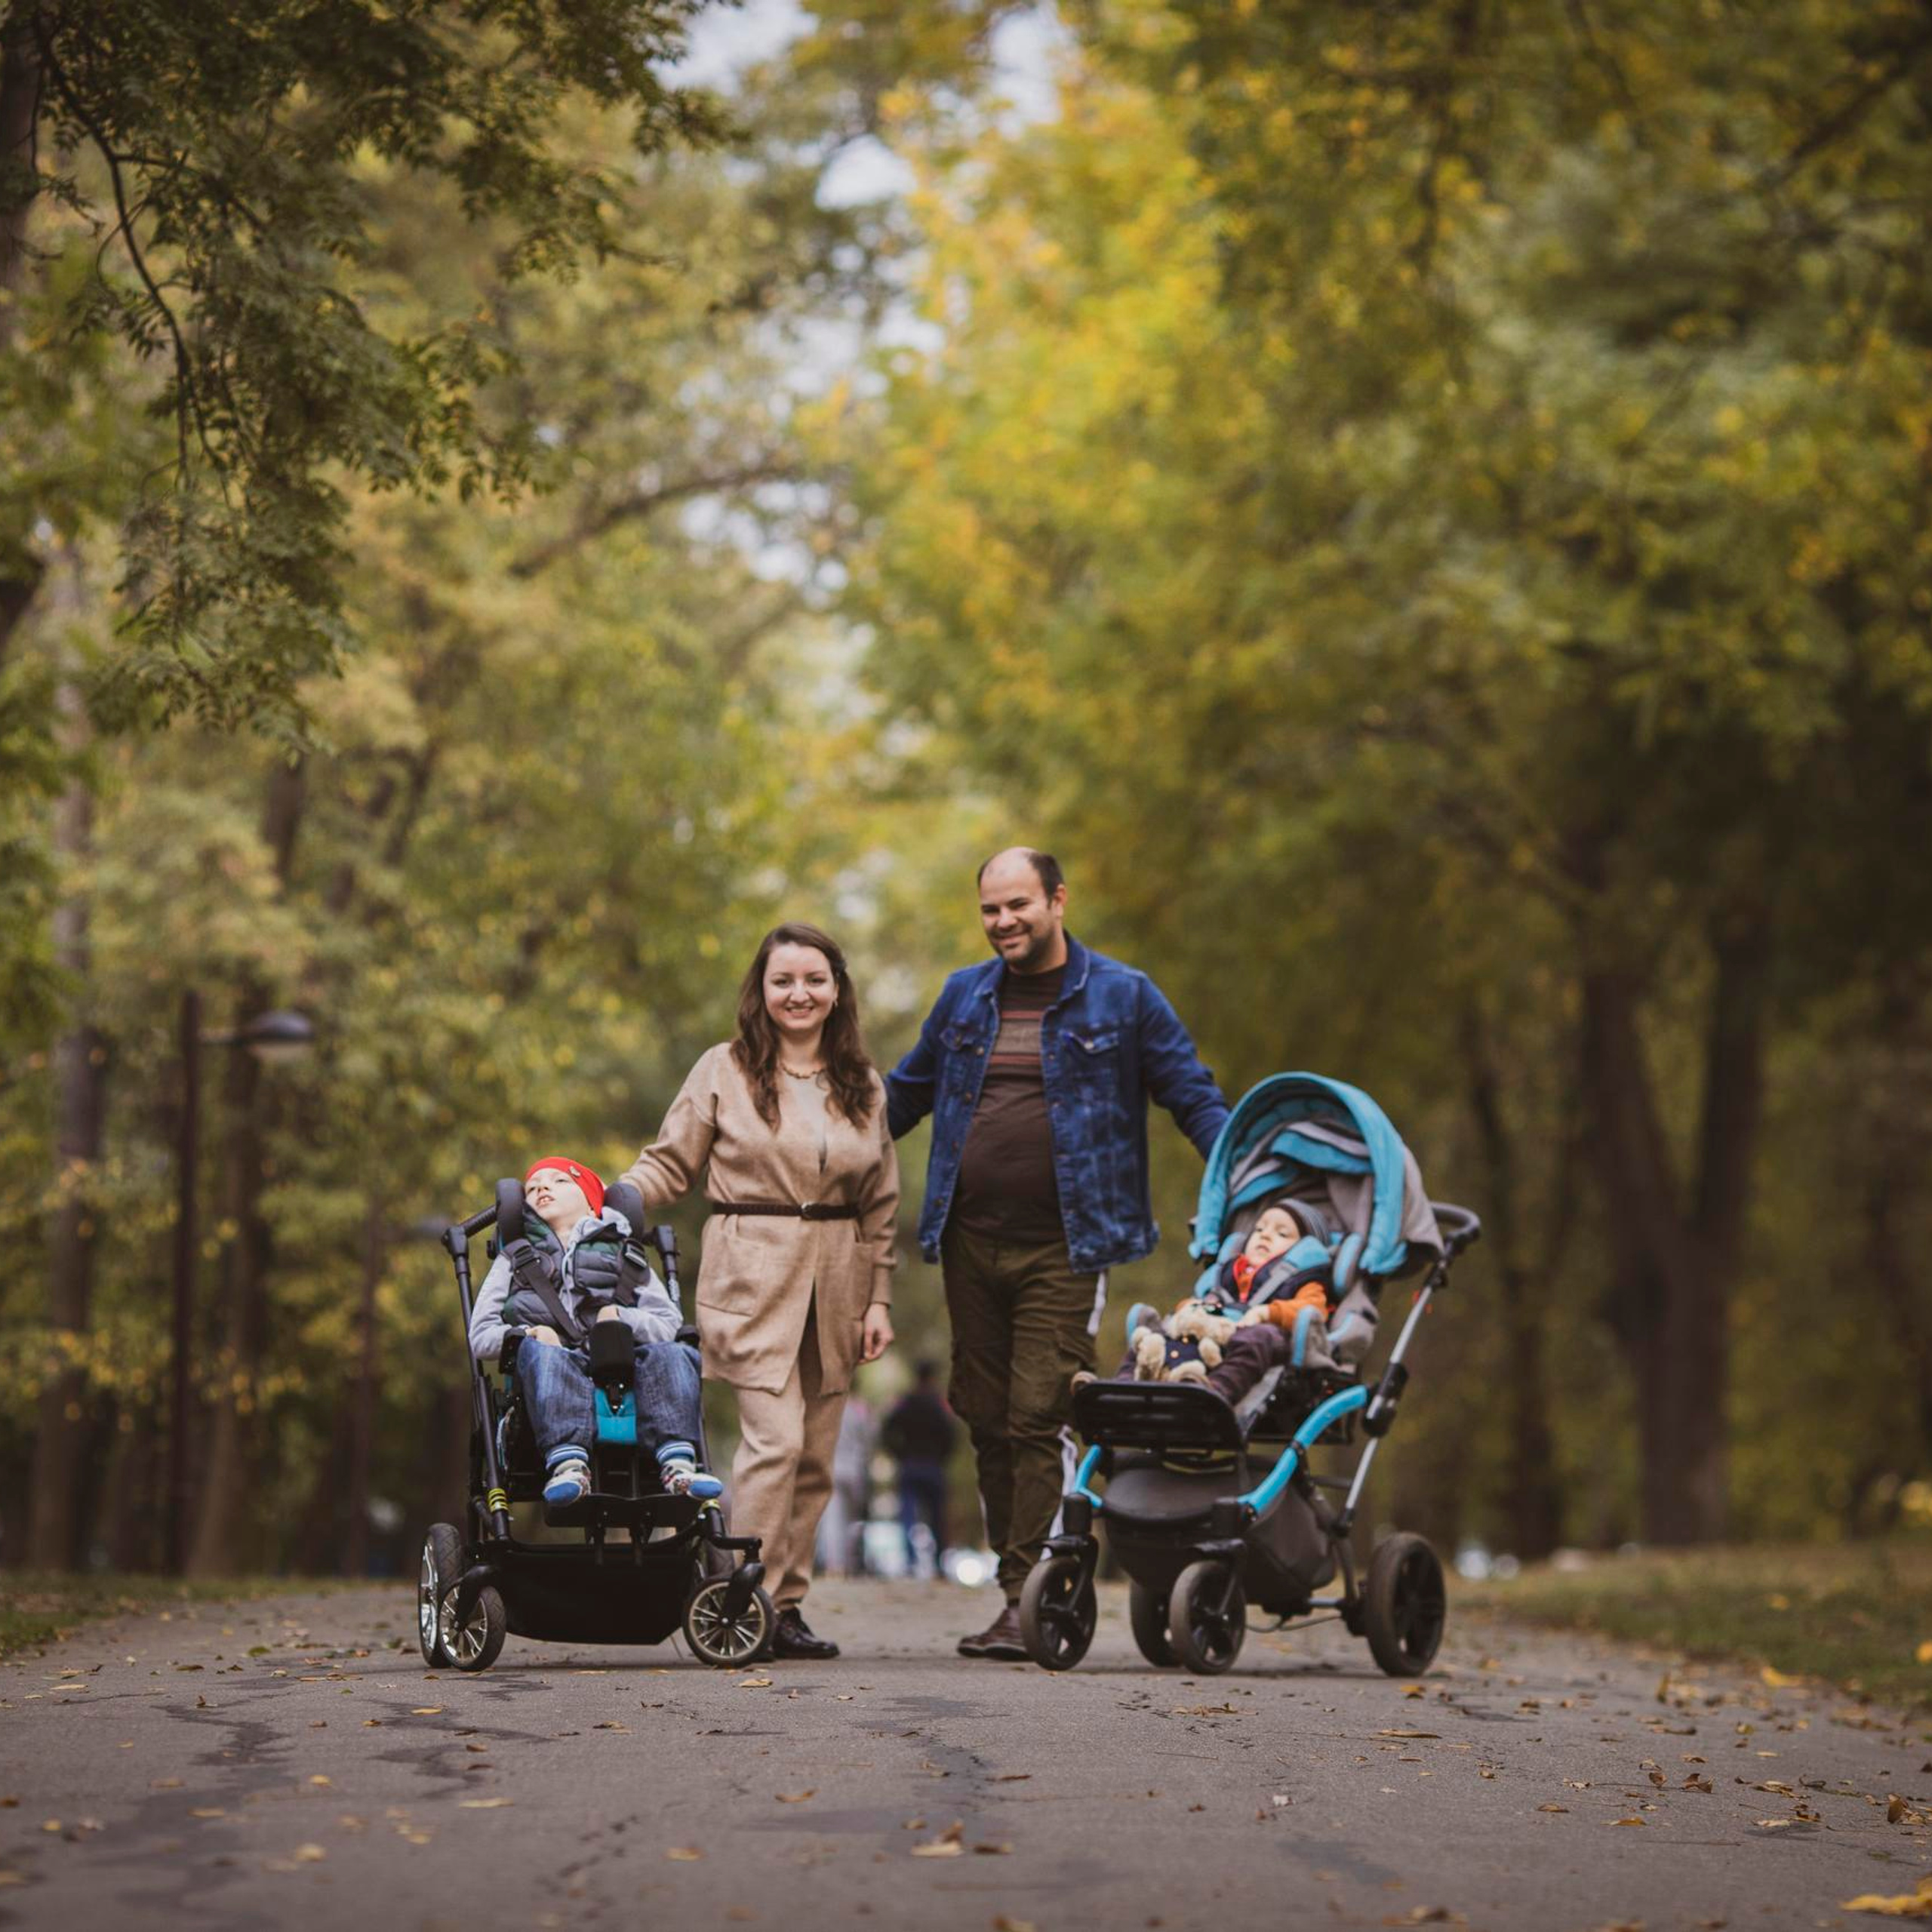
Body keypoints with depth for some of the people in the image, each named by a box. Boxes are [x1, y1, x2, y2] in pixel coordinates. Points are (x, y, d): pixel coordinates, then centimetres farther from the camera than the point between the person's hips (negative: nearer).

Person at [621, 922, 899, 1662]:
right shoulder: (725, 1071, 3)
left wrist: (878, 1297, 10)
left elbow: (880, 1206, 16)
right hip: (752, 1280, -4)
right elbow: (670, 1163, 5)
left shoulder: (863, 1087, 13)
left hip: (834, 1286, 4)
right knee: (775, 1440, -15)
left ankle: (785, 1604, 11)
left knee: (814, 1454, 3)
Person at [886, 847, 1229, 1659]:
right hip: (969, 1244, 5)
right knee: (987, 1422, 6)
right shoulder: (963, 996, 13)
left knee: (1040, 1421, -10)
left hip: (1063, 1248, -5)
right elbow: (903, 1093, 25)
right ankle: (1022, 1584, 16)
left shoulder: (1122, 997, 1)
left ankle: (1027, 1602, -9)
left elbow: (1194, 1098, 4)